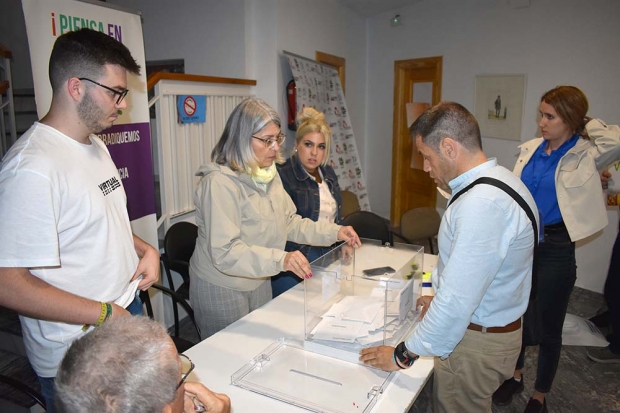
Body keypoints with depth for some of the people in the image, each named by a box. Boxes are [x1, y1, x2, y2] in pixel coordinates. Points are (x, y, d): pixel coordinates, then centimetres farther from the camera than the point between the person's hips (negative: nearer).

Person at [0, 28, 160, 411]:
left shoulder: (96, 146, 5)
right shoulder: (31, 167, -25)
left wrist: (146, 250, -1)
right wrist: (105, 314, -22)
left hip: (128, 311, 9)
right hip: (78, 358, -8)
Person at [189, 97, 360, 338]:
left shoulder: (269, 174, -1)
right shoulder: (219, 183, -26)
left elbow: (289, 222, 5)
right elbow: (224, 253, -31)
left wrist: (333, 232, -7)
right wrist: (280, 259, -42)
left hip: (259, 281, 7)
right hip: (222, 289, -7)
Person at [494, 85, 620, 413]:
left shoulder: (587, 154, -10)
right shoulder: (530, 149, 3)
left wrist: (587, 125, -13)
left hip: (555, 248, -4)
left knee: (549, 327, 10)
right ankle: (515, 376, 43)